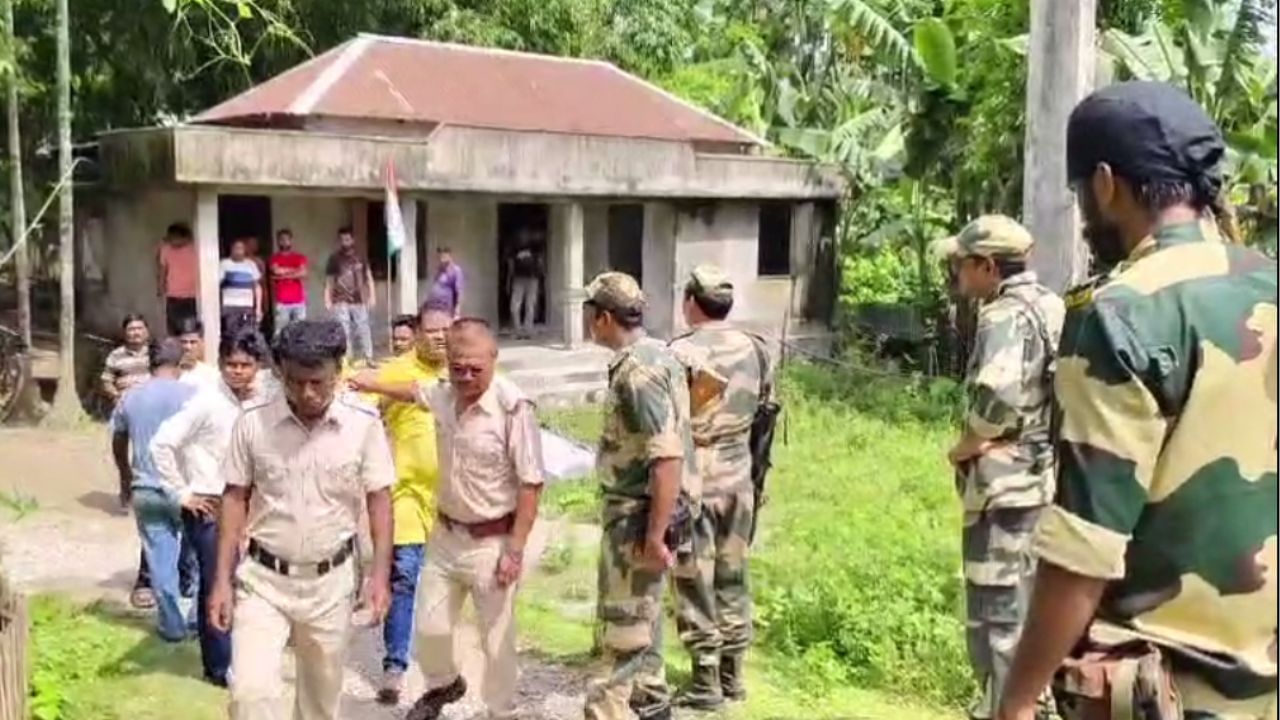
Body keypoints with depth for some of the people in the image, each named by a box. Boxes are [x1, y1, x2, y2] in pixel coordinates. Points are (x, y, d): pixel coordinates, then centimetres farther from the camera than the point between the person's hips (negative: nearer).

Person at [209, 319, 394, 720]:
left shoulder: (364, 427, -9)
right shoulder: (252, 425, -8)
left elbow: (379, 501, -2)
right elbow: (235, 500, -1)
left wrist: (380, 574, -10)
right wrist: (222, 581, -4)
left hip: (330, 582, 1)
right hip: (263, 580, 0)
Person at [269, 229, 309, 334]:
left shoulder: (300, 257, 11)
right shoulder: (275, 258, 6)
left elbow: (303, 273, -5)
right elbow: (276, 271, -13)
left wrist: (284, 275, -6)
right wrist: (294, 270, 0)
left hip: (299, 301, 2)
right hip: (282, 301, -2)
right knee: (281, 330, -7)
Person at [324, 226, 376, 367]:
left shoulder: (360, 258, 8)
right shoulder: (334, 259, 2)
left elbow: (369, 278, 11)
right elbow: (329, 281, 3)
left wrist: (371, 296, 3)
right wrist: (328, 300, -4)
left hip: (359, 302, 2)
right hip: (341, 303, -2)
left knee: (363, 330, 3)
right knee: (344, 332, -3)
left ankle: (368, 358, 11)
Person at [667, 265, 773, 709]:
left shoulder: (681, 353, -15)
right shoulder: (754, 349, 3)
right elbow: (763, 405, 11)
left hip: (694, 481, -6)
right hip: (739, 478, 6)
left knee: (695, 583, 4)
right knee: (733, 579, 15)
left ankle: (705, 682, 10)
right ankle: (732, 674, 24)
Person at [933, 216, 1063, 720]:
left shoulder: (1006, 315, -16)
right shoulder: (1053, 308, 12)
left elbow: (999, 395, -32)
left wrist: (963, 446, -15)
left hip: (1008, 485, -10)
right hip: (1046, 478, 10)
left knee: (997, 617, -2)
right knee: (1033, 609, 19)